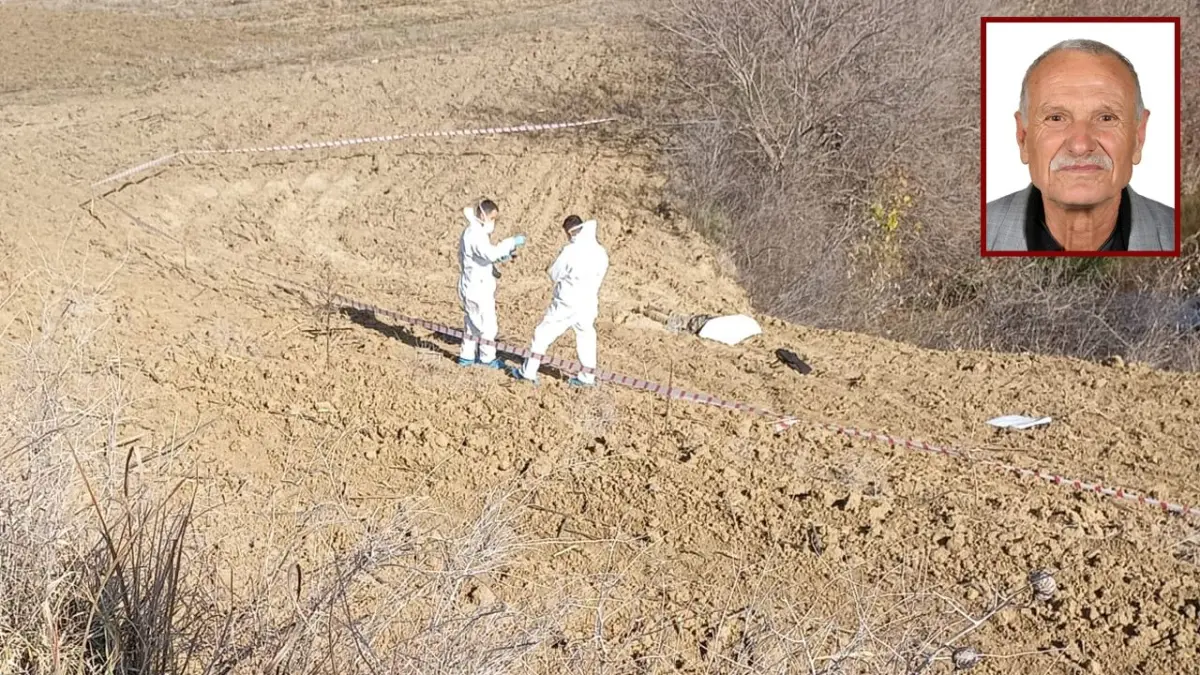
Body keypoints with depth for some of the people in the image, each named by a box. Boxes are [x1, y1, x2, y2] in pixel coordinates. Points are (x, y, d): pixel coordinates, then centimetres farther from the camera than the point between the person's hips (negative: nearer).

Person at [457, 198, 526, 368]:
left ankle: (466, 356, 27)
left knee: (473, 323, 19)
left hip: (476, 285, 10)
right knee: (488, 324, 2)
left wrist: (503, 255, 3)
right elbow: (490, 253, -36)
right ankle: (487, 358, 13)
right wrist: (512, 242, -30)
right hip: (478, 286, -10)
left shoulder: (475, 232, 12)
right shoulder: (475, 234, -21)